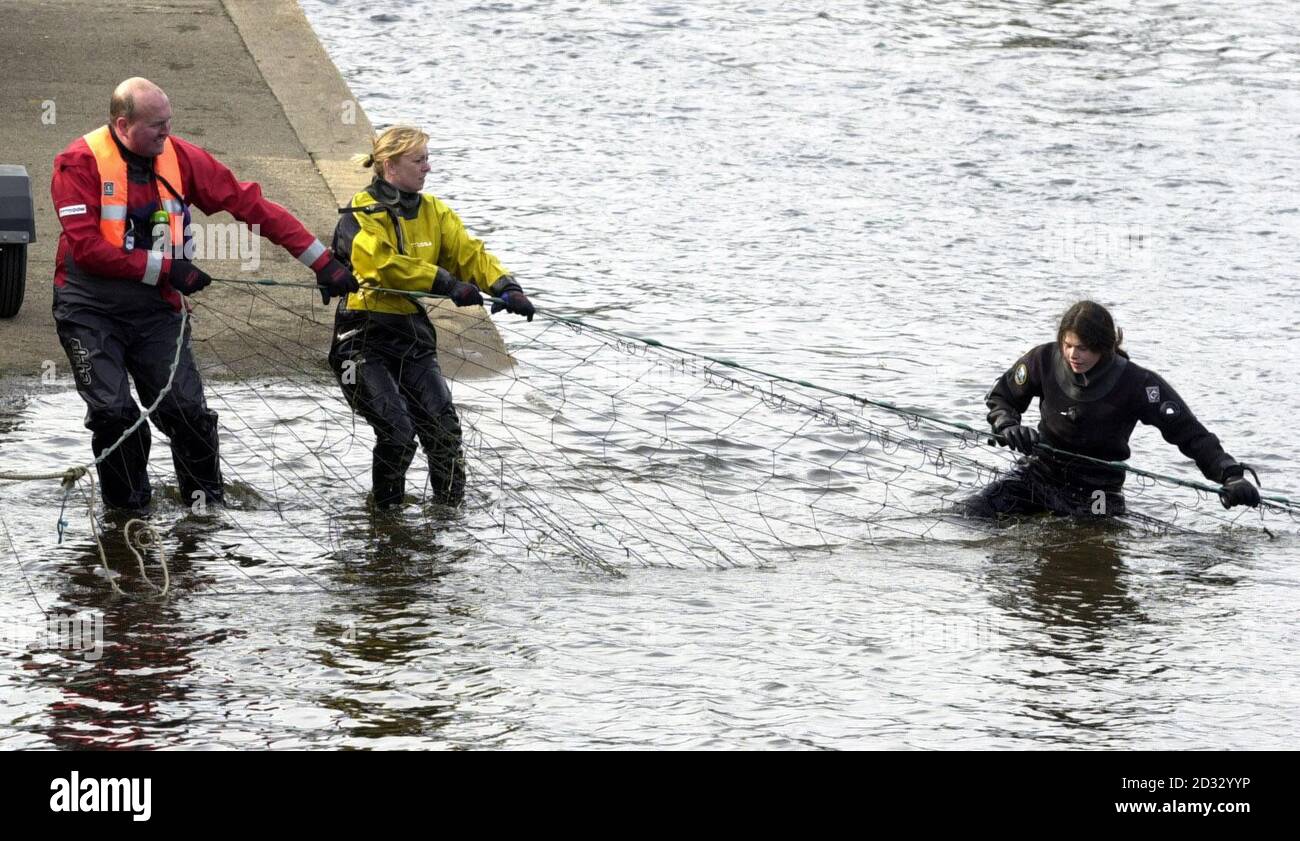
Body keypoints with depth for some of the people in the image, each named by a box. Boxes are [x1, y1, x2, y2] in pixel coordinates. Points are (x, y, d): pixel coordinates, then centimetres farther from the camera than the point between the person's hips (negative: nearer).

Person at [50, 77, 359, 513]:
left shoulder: (179, 158, 0)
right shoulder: (81, 162, -11)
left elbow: (249, 204, 2)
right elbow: (85, 247, -17)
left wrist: (321, 262, -2)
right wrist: (165, 268, -16)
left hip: (154, 308, 3)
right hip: (89, 309, -3)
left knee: (188, 409, -8)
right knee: (114, 412, -15)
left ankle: (208, 503, 10)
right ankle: (127, 512, 4)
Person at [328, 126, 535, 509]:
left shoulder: (434, 212, 10)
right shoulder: (361, 213, -9)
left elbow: (469, 252, 0)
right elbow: (382, 264, -24)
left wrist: (505, 286, -19)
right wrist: (449, 284, -29)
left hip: (412, 334, 5)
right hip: (364, 337, -5)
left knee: (443, 426, -9)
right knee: (397, 429, -16)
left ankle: (451, 503, 10)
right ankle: (385, 506, 6)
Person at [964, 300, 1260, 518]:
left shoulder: (1136, 384, -22)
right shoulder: (1044, 361, -14)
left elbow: (1190, 433, -21)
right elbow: (1001, 397, 4)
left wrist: (1231, 475, -34)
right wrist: (1008, 427, -19)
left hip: (1096, 489, -2)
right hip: (1040, 469, 2)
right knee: (971, 514, -11)